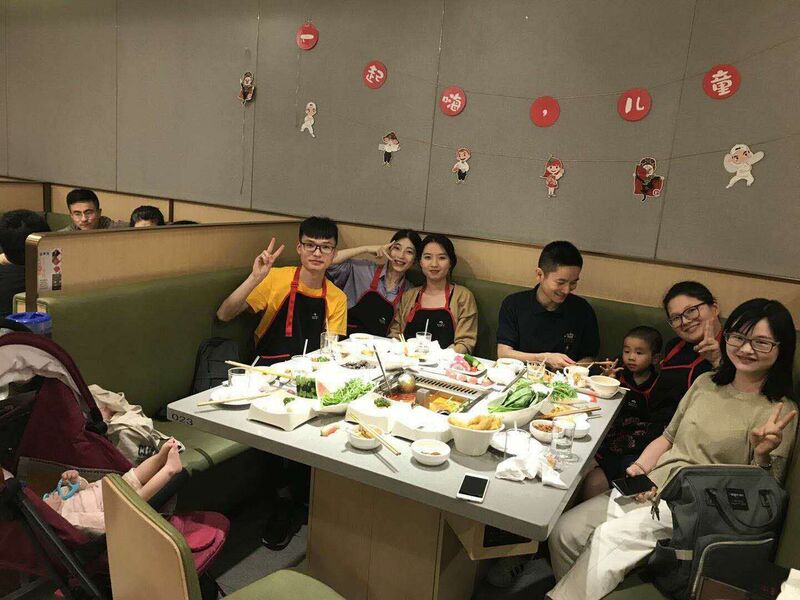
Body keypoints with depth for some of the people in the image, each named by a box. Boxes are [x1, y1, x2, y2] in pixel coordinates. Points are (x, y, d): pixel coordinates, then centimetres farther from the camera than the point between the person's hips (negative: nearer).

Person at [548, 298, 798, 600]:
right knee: (564, 531, -10)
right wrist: (639, 469, 2)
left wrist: (763, 456, -23)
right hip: (650, 489, 5)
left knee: (609, 536, -26)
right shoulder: (705, 383, 12)